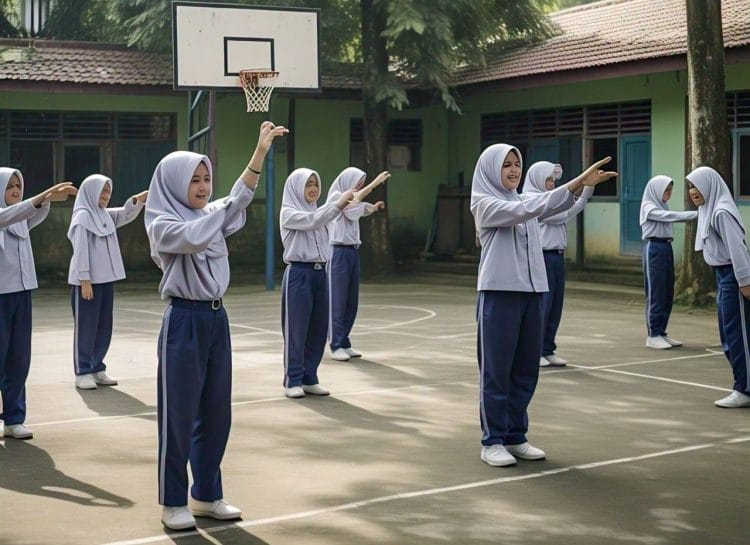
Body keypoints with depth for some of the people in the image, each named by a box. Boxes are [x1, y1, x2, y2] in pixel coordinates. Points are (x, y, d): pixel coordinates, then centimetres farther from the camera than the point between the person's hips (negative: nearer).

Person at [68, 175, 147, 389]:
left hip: (106, 279, 8)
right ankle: (82, 372, 2)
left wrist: (138, 200, -11)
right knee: (86, 327, -3)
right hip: (87, 281, -8)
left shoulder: (105, 215, 14)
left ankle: (97, 369, 19)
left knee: (103, 327, 11)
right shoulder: (82, 216, -9)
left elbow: (126, 214, 10)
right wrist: (84, 280, -19)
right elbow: (80, 250, -14)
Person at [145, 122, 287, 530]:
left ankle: (207, 495, 23)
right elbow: (194, 237, -27)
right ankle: (173, 503, 11)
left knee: (216, 413, 11)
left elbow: (239, 198, -3)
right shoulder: (161, 224, -8)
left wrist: (261, 151, -12)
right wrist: (226, 206, -15)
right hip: (184, 321, -7)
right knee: (179, 415, 0)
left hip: (216, 318, 7)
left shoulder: (209, 214, 12)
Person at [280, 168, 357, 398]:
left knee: (318, 329, 7)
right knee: (296, 329, -2)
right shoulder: (288, 213, -7)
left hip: (320, 273, 7)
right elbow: (312, 221, -22)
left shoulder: (317, 211, 17)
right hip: (299, 274, -7)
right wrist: (338, 203, -29)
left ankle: (309, 379, 16)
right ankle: (293, 381, 6)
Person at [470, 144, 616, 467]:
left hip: (531, 292, 7)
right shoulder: (484, 203, -3)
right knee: (496, 370, -2)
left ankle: (515, 437, 18)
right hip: (499, 293, -7)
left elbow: (555, 207, -1)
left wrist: (582, 184, -21)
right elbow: (525, 211, -19)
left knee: (526, 370, 8)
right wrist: (575, 183, -25)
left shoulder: (521, 201, 16)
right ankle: (492, 442, 5)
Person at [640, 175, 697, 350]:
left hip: (667, 247, 8)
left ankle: (661, 333, 16)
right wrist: (696, 214, -23)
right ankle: (653, 336, -1)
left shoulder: (663, 206, 18)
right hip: (654, 248, -8)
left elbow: (671, 217, 6)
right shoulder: (648, 207, -9)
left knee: (667, 294, 9)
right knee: (656, 294, -6)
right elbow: (670, 216, -20)